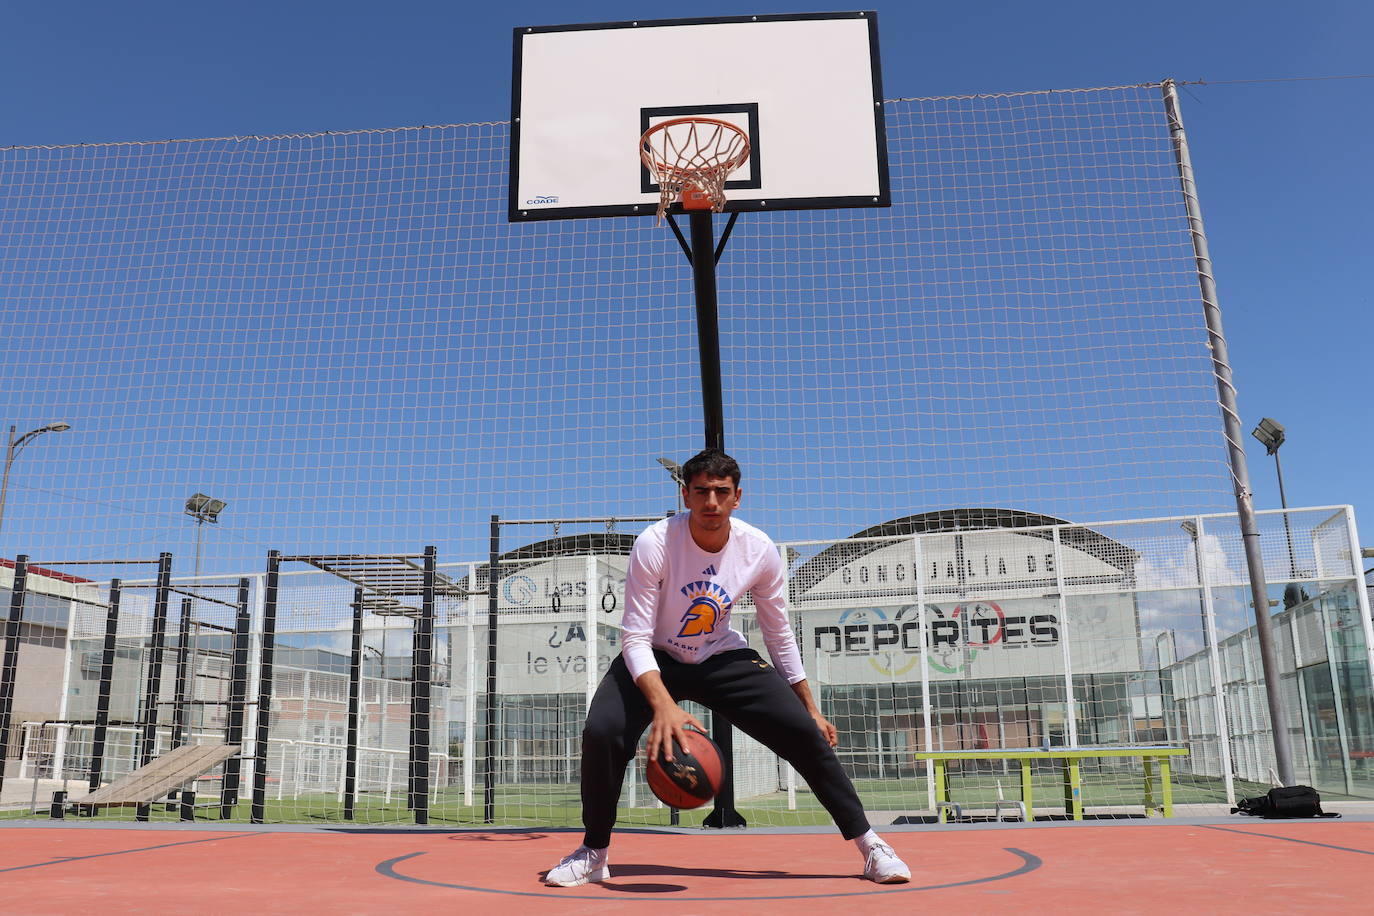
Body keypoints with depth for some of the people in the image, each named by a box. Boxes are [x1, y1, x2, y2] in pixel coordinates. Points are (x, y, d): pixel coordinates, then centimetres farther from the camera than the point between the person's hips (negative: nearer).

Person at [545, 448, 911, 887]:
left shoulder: (760, 551, -17)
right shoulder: (655, 544, -26)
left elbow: (779, 636, -2)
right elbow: (635, 637, -26)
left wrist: (811, 709, 1)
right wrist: (664, 706, -42)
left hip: (722, 659, 2)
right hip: (655, 659, -2)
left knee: (804, 732, -13)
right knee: (601, 733, -26)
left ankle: (869, 845, 4)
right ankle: (594, 854, -1)